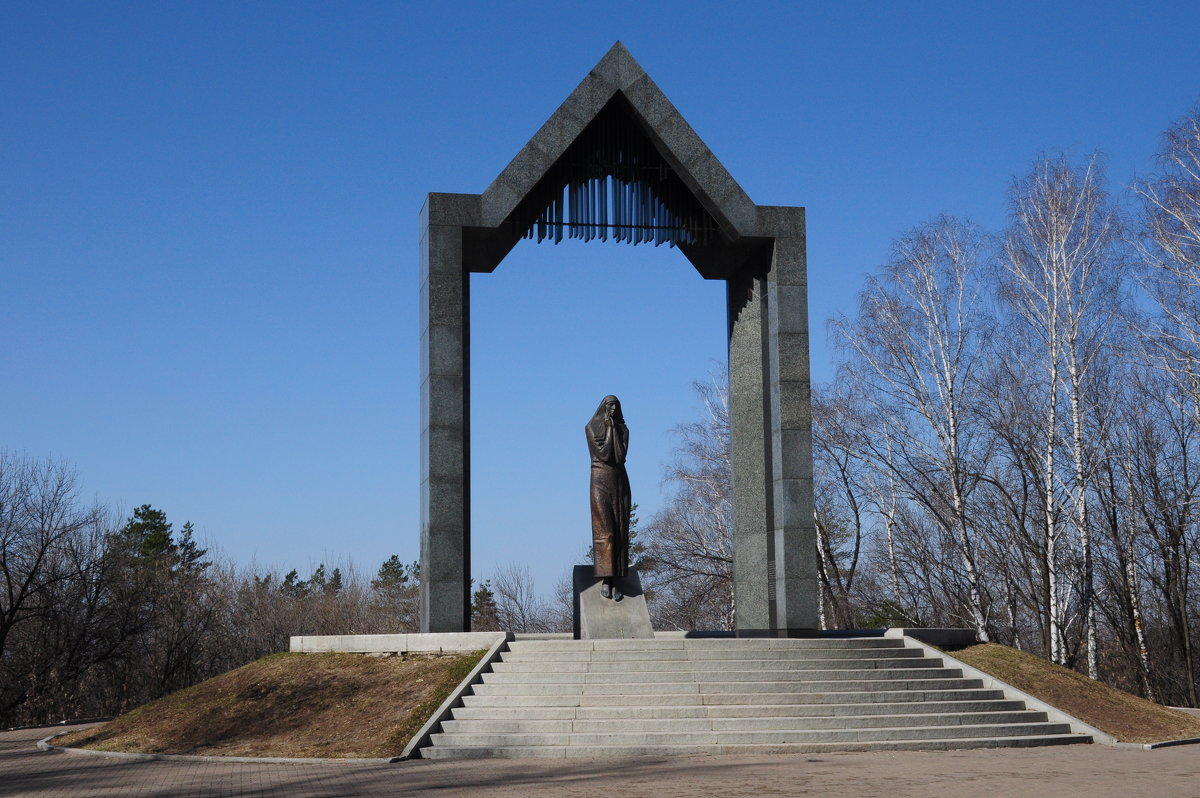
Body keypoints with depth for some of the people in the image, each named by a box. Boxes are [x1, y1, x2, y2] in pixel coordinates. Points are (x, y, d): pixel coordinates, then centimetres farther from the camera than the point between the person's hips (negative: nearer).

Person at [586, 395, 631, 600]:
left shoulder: (623, 429, 12)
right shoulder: (592, 427, 1)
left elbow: (620, 455, -4)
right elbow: (603, 453, -11)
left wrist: (613, 429, -3)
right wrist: (609, 429, -7)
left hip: (620, 481, 4)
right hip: (601, 481, -4)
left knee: (620, 531, -2)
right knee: (604, 529, -12)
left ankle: (616, 581, -3)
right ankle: (605, 580, -12)